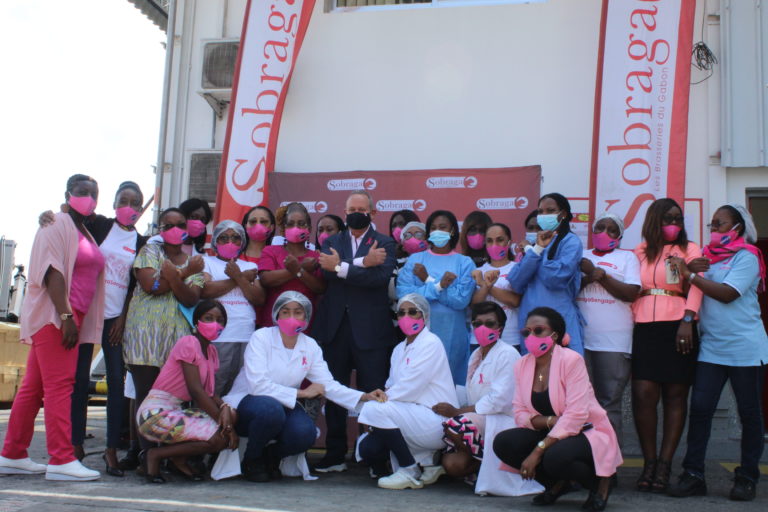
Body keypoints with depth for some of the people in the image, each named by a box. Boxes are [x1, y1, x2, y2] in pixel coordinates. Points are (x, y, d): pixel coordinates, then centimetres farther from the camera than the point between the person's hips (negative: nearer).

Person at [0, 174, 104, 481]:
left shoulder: (84, 232, 21)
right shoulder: (58, 225, -4)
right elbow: (53, 272, -15)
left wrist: (73, 318, 13)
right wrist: (66, 316, -22)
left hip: (70, 317, 9)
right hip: (55, 315, -9)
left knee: (34, 387, 10)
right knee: (59, 385, -11)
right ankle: (61, 461, -10)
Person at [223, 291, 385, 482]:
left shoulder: (310, 346, 1)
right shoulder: (261, 337, -14)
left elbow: (329, 385, -5)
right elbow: (258, 385, -25)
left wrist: (365, 397, -19)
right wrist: (302, 393, -22)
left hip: (281, 406, 4)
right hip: (246, 402, -4)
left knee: (305, 433, -28)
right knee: (271, 408, -38)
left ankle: (271, 455, 7)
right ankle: (252, 459, -6)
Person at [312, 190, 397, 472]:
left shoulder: (385, 243, 7)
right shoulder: (332, 242, 15)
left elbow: (382, 276, -12)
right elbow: (327, 272, -5)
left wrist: (341, 267, -13)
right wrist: (363, 263, -14)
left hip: (370, 329, -3)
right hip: (335, 327, 3)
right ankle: (335, 455, 17)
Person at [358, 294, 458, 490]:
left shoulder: (431, 343, -9)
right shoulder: (399, 349, 17)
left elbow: (409, 387, -17)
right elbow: (392, 386, 14)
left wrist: (382, 399, -9)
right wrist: (382, 395, -7)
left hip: (436, 420, -8)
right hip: (412, 418, 8)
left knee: (375, 409, -24)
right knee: (367, 448, -10)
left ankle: (409, 471, -11)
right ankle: (426, 461, 8)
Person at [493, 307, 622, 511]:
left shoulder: (571, 360, -18)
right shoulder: (522, 364, 0)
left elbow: (576, 416, -24)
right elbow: (520, 413, -2)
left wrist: (538, 450, -28)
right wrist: (549, 421, -24)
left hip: (587, 432, -5)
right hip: (549, 433, 6)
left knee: (555, 456, -36)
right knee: (503, 443, -19)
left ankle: (599, 481, 0)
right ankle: (557, 483, 7)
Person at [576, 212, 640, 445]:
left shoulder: (627, 257, 11)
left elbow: (631, 293, -3)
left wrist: (599, 274, -6)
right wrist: (588, 277, -8)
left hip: (614, 341, -2)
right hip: (580, 338, 2)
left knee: (609, 403, -3)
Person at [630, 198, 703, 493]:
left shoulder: (689, 249, 10)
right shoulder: (639, 253, 16)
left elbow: (695, 287, -2)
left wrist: (687, 320, -16)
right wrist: (631, 322, 0)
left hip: (677, 327, -1)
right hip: (645, 329, 1)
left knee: (675, 395, 0)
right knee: (643, 394, -8)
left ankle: (664, 464, 5)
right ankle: (649, 462, 4)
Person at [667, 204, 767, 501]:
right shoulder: (710, 257, 15)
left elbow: (727, 293, -16)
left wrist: (690, 276, -13)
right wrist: (692, 269, -3)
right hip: (711, 348, 5)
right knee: (699, 408, -4)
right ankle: (693, 475, 1)